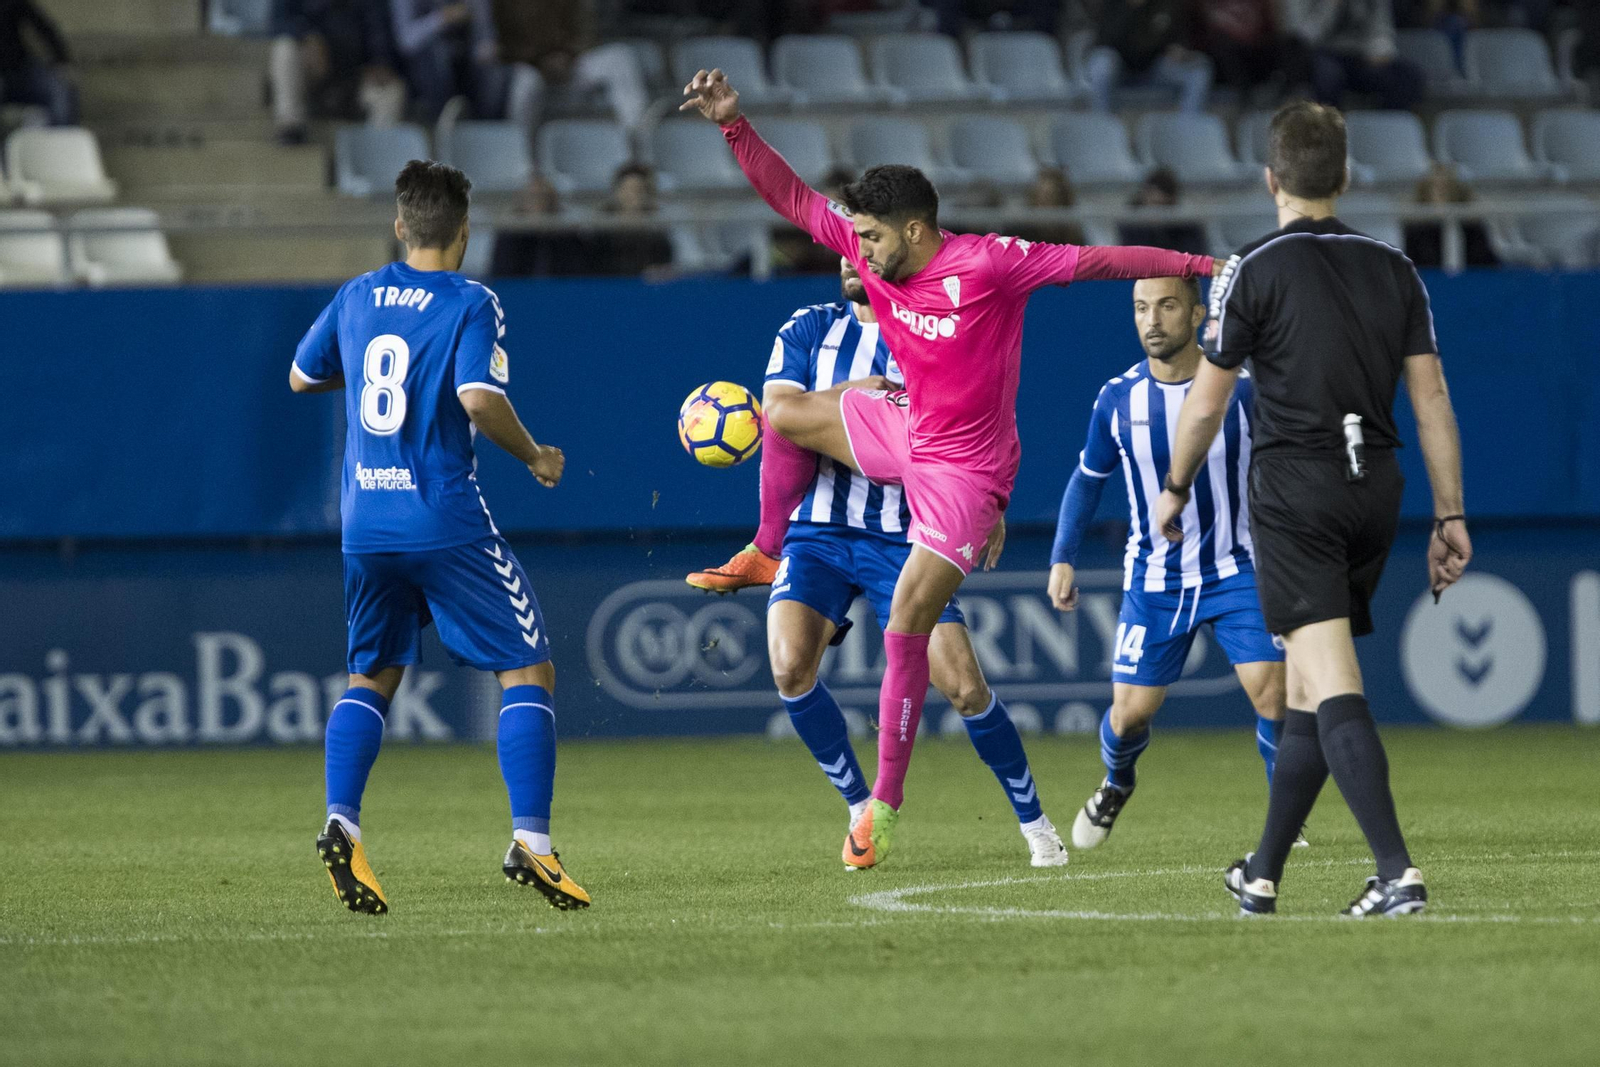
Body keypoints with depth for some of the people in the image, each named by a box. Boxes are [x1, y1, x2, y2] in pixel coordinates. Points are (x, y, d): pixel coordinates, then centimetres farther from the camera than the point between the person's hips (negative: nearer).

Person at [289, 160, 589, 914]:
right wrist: (535, 457, -5)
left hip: (366, 525, 5)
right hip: (445, 522, -5)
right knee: (528, 671, 2)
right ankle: (529, 840, -10)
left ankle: (341, 823, -3)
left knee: (373, 677, 17)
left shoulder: (357, 298, 9)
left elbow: (301, 377, 23)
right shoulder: (470, 305, -7)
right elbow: (480, 400, -21)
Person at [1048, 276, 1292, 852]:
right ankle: (1117, 783, 36)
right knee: (1130, 712, 0)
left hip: (1236, 573, -2)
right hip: (1154, 581, 2)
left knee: (1272, 692, -17)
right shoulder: (1118, 399, -6)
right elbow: (1088, 478, 9)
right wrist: (1063, 557, 1)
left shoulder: (1241, 388, -13)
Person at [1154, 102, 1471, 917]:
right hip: (1375, 489, 6)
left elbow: (1206, 400, -2)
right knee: (1307, 689, 16)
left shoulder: (1255, 270, -6)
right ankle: (1262, 875, 25)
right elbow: (1432, 399, 5)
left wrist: (1175, 490, 14)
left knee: (1333, 687, -12)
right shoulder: (1394, 271, 8)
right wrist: (1450, 517, 8)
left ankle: (1398, 872, -26)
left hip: (1294, 490, -5)